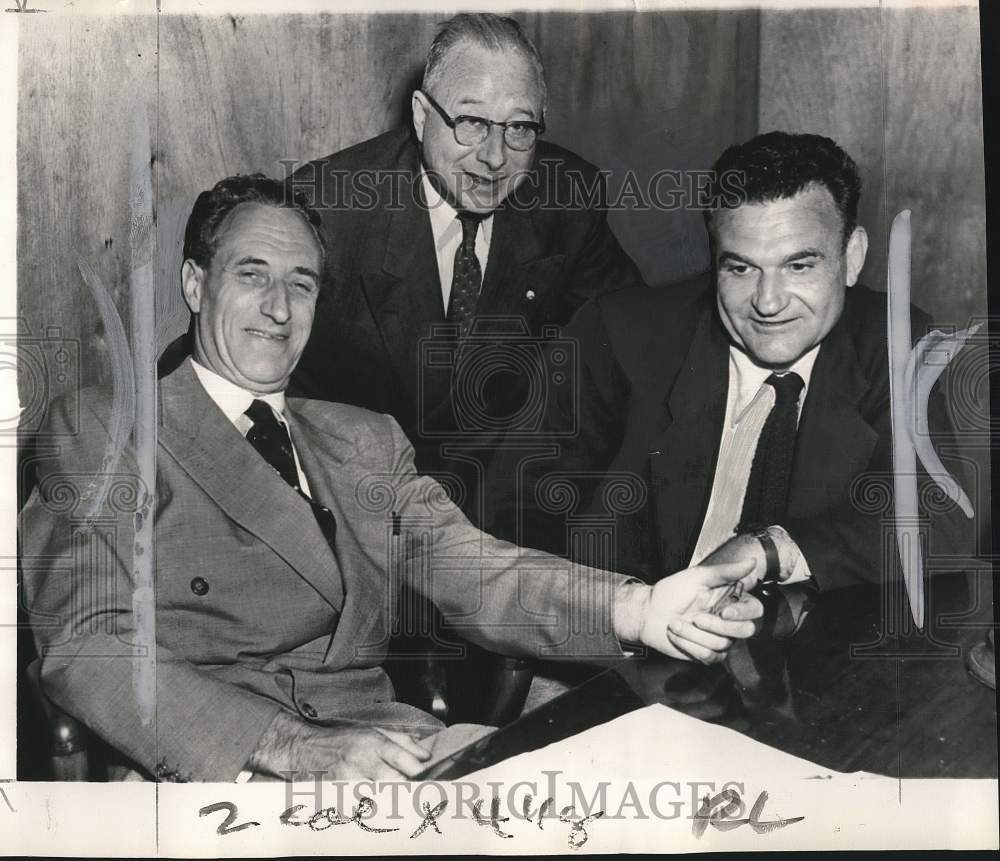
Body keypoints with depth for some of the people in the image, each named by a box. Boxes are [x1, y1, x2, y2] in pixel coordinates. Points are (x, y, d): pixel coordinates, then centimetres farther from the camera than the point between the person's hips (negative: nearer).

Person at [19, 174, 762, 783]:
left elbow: (474, 572, 5)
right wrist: (294, 747, -22)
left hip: (385, 753, 5)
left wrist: (637, 609, -15)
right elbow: (88, 648, -8)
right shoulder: (100, 429, 5)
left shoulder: (366, 442, 20)